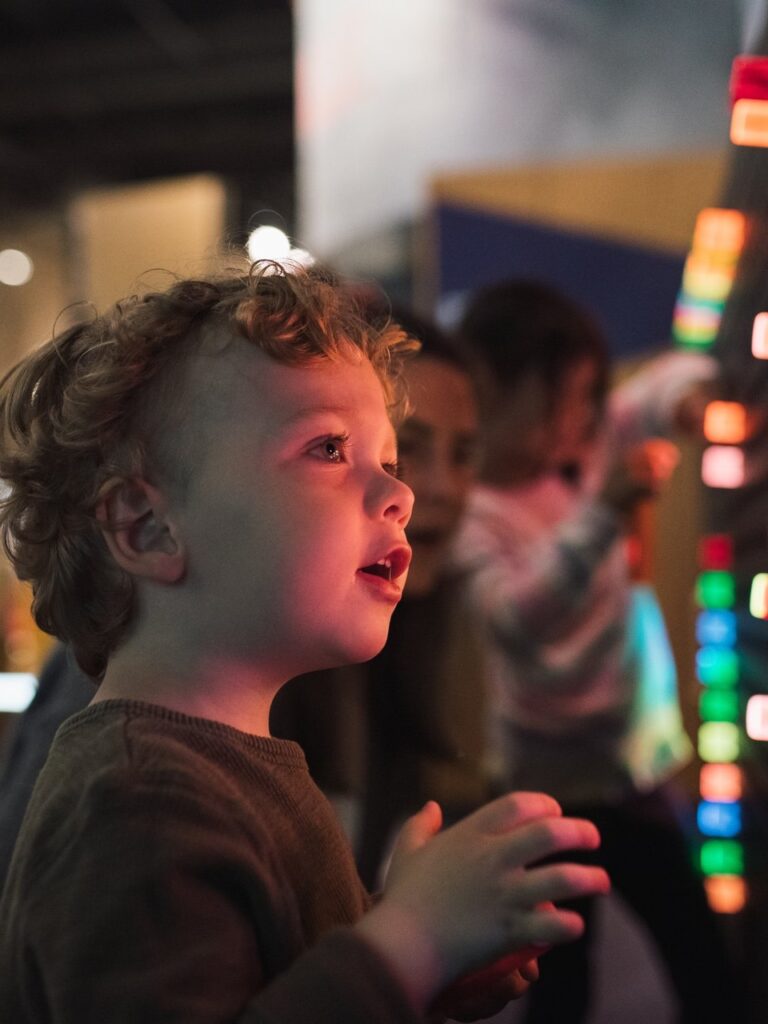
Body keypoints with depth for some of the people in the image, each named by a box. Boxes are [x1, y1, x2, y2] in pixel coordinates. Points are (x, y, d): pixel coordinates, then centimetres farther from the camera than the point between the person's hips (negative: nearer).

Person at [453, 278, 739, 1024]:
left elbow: (664, 381, 8)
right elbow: (518, 618, -34)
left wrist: (692, 395, -15)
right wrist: (605, 511, -42)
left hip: (636, 758, 6)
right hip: (554, 781, -5)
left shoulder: (584, 448, -2)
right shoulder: (470, 512, -18)